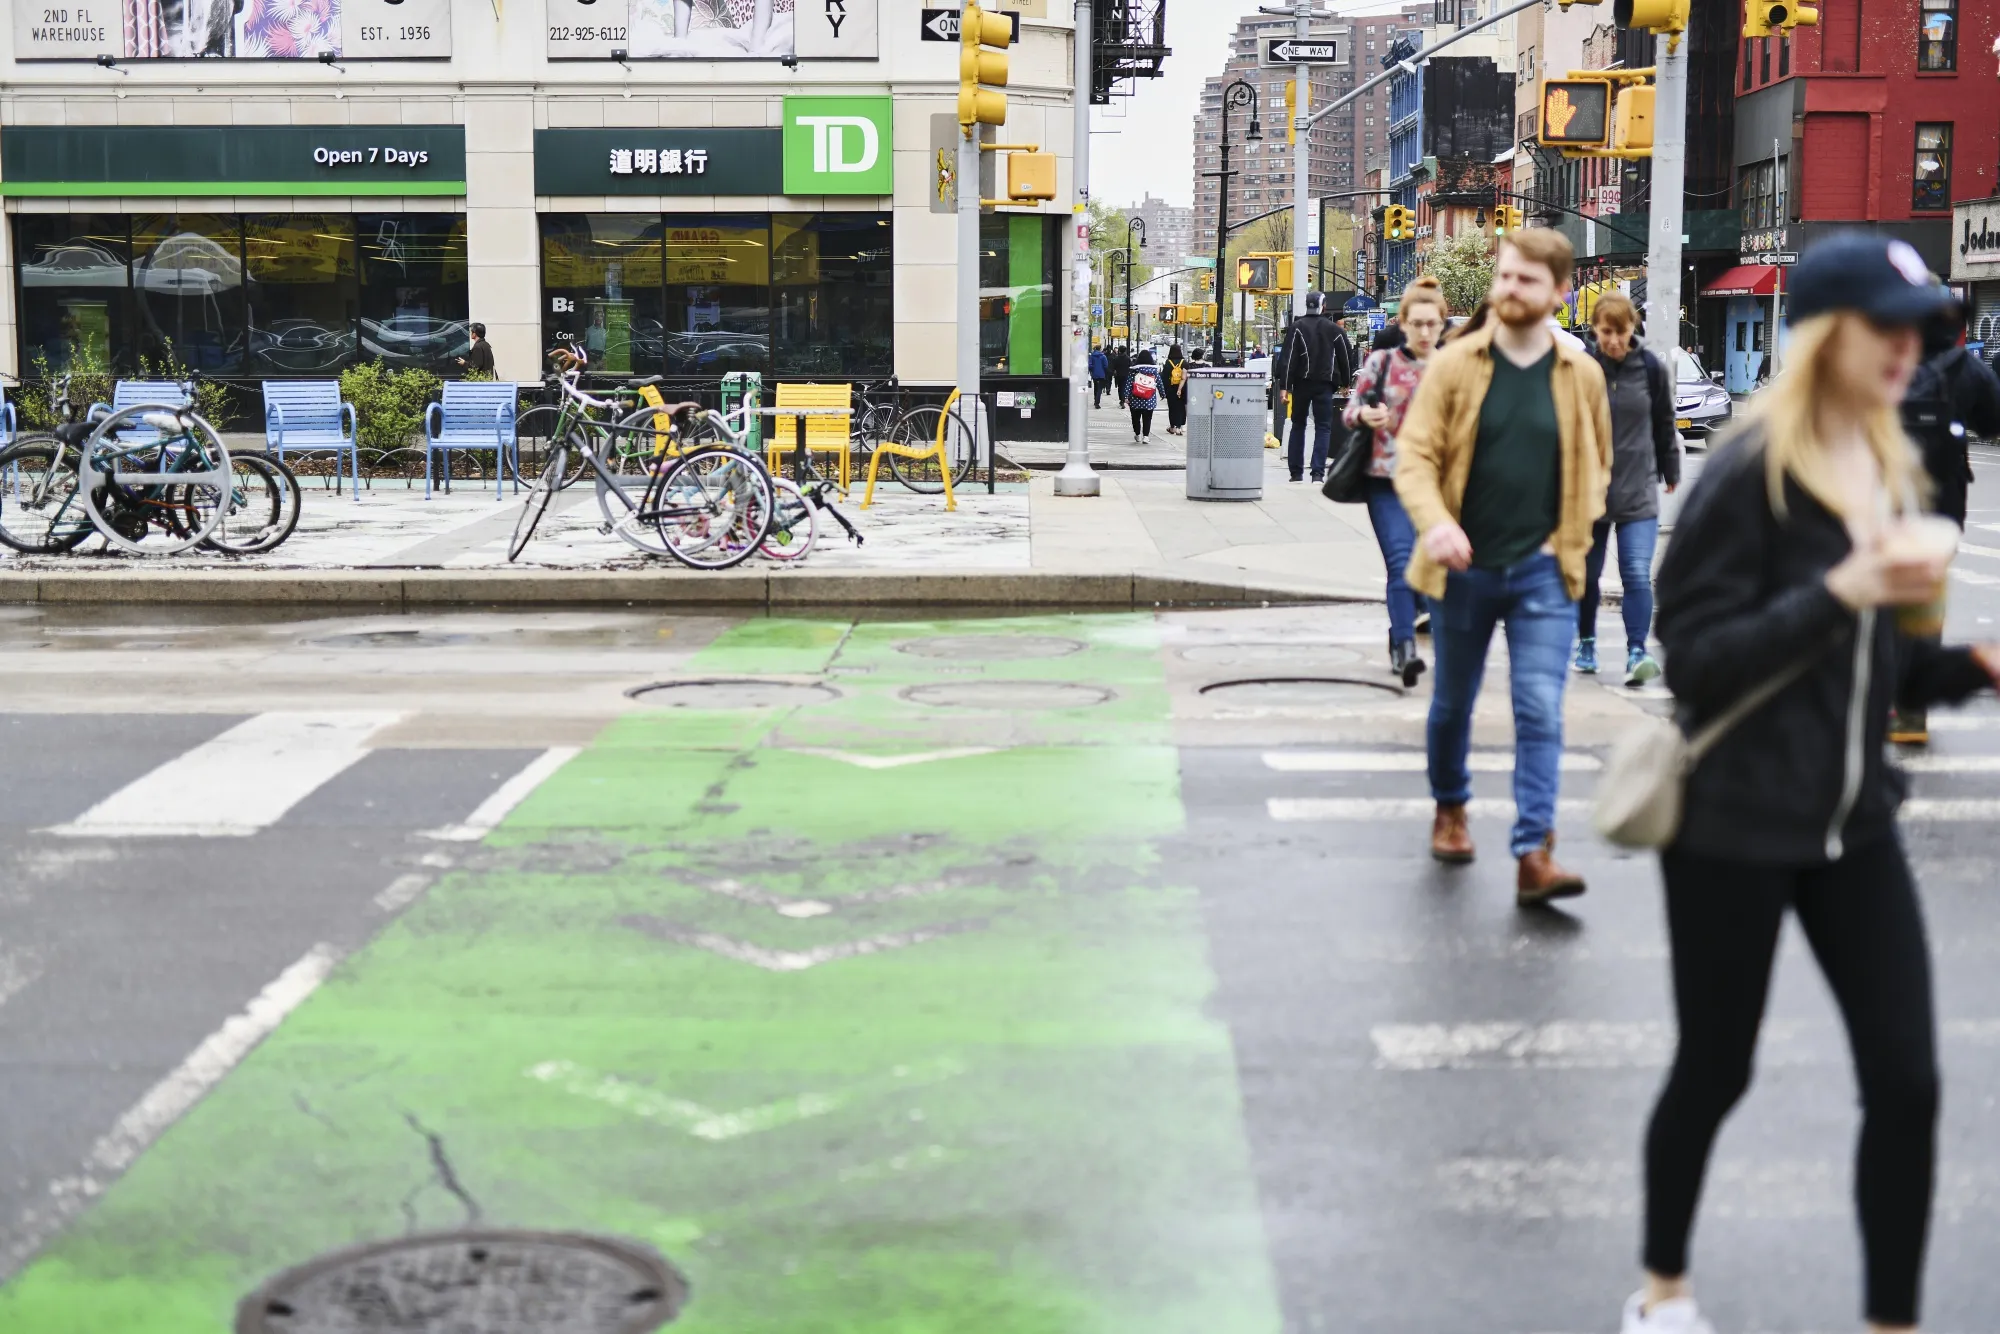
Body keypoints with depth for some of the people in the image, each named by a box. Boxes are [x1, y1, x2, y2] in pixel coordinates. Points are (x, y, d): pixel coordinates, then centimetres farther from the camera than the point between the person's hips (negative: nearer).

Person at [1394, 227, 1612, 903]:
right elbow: (1415, 454, -7)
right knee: (1453, 702, 15)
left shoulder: (1582, 375, 2)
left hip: (1544, 572, 0)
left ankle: (1534, 855, -10)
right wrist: (1434, 522, -25)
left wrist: (1571, 536, 0)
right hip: (1465, 568, 0)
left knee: (1541, 712, -9)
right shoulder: (1454, 364, -3)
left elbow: (1598, 465, 14)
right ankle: (1450, 809, 40)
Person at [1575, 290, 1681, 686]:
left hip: (1638, 491, 0)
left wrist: (1670, 472, 18)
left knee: (1638, 575, -11)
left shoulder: (1651, 368, -1)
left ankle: (1637, 652, -13)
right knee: (1586, 573, 13)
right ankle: (1586, 643, 29)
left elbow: (1664, 424, 11)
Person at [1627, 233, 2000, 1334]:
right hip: (1736, 826, -6)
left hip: (1855, 821, 6)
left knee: (1906, 1082, 2)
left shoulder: (1891, 473, 8)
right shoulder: (1749, 477, -14)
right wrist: (1840, 591, -26)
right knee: (1716, 1072, 10)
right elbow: (1695, 662, -19)